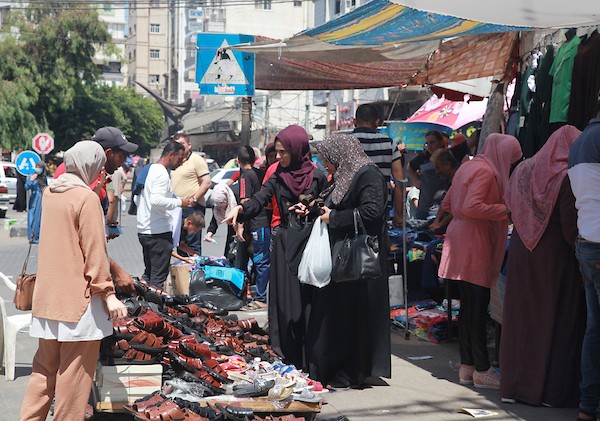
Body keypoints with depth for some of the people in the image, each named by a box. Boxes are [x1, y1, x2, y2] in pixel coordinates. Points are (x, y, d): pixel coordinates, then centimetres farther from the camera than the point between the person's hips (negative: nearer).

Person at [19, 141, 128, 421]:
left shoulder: (49, 193, 8)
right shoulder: (87, 198, -14)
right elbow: (94, 253, -16)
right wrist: (108, 294, -13)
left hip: (48, 297, 8)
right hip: (78, 298, -7)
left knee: (45, 367, 15)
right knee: (75, 372, 1)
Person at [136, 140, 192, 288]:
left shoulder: (150, 170, 17)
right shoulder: (162, 173, -13)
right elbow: (156, 200, -28)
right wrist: (179, 202, -16)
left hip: (144, 230, 10)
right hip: (159, 232, -10)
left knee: (149, 273, 16)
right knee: (158, 277, -6)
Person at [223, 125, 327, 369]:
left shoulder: (317, 176, 1)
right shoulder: (278, 177, 8)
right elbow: (260, 200, -6)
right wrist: (241, 209, -24)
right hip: (285, 245, 3)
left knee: (309, 303, -4)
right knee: (285, 304, 1)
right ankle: (287, 360, 6)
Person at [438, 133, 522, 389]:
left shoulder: (468, 167, 18)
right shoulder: (485, 171, -13)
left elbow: (447, 205, 22)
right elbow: (471, 207, -24)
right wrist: (505, 210, -18)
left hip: (460, 239, 10)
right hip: (474, 244, -10)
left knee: (468, 305, 13)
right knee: (479, 304, -7)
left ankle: (467, 367, 17)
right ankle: (482, 370, -5)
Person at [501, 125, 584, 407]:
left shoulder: (523, 170, 5)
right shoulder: (566, 177, -14)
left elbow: (511, 212, 9)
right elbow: (570, 227, -16)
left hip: (520, 253, 6)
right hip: (556, 256, -6)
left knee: (521, 316, 13)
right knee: (556, 320, 2)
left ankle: (515, 384, 18)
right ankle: (552, 389, 3)